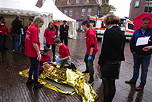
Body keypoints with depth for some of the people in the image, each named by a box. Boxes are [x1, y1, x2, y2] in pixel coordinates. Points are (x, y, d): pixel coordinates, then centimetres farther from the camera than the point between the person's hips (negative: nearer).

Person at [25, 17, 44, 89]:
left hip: (29, 51, 9)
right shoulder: (34, 29, -20)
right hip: (34, 52, -9)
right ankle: (36, 84, 16)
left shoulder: (30, 27, 9)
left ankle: (29, 80, 37)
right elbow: (34, 43, -25)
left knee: (32, 66, 23)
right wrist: (38, 53, -20)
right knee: (36, 68, 4)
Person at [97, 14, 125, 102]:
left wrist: (100, 63, -10)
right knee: (112, 84, 19)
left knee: (107, 85, 3)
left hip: (108, 62, -8)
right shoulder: (121, 33, 8)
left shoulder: (109, 31, -16)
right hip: (117, 62, 8)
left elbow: (104, 49, -18)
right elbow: (122, 49, 14)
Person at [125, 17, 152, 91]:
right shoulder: (137, 32, 3)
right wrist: (133, 50, 1)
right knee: (136, 68, 18)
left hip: (146, 55, -3)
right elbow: (132, 41, 8)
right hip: (136, 54, 3)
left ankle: (142, 84, 17)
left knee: (144, 70, 6)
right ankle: (134, 79, 36)